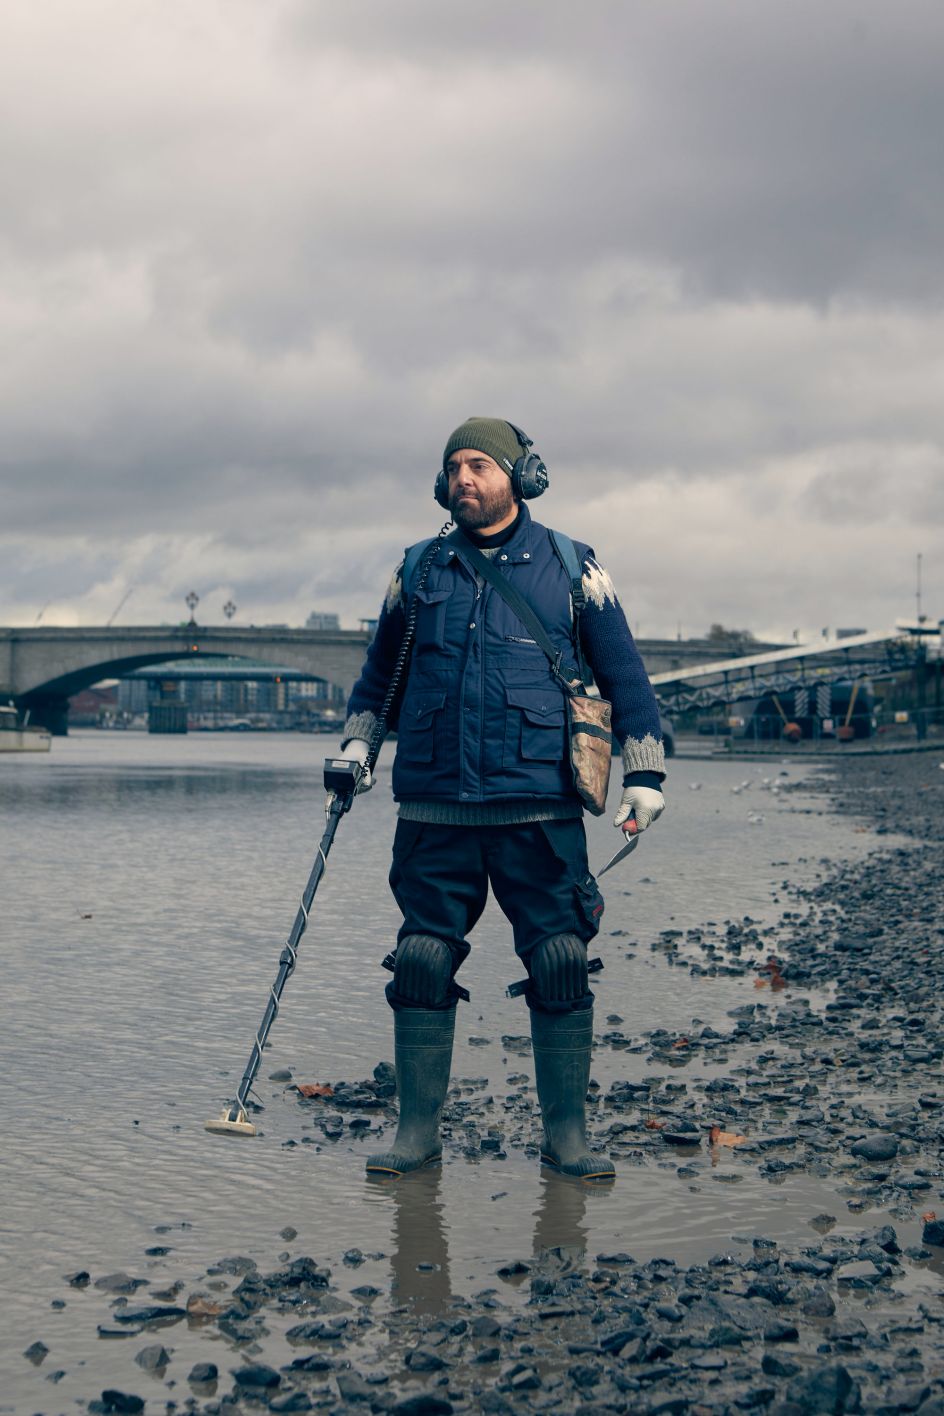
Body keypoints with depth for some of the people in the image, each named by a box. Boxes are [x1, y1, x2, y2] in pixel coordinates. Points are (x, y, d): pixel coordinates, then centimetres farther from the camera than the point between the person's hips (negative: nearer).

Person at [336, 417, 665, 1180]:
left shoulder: (571, 569, 6)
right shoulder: (419, 571, 12)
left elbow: (625, 675, 9)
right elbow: (380, 670, 25)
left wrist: (645, 774, 5)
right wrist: (356, 745, 14)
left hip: (539, 810, -2)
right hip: (434, 810, 2)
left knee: (560, 967, -1)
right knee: (422, 964, 1)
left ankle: (566, 1134, 12)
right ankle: (419, 1130, 14)